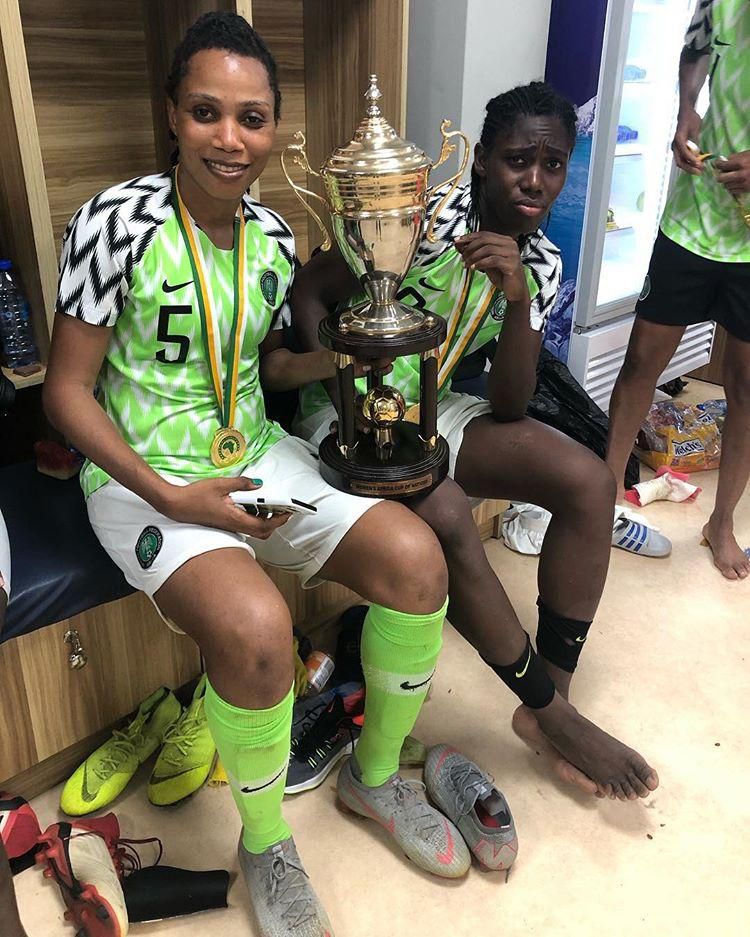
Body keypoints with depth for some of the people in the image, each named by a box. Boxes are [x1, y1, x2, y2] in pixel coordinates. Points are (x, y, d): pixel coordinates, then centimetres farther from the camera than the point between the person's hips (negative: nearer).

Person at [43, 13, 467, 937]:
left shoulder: (272, 235, 5)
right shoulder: (118, 220, -13)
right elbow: (67, 388, -10)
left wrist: (337, 355, -3)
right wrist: (168, 495, -20)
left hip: (254, 454, 6)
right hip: (143, 476, -5)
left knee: (415, 556, -15)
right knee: (257, 626, -33)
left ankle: (373, 775, 11)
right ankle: (264, 842, 1)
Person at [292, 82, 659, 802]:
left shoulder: (541, 263, -1)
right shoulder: (427, 221, -18)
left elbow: (508, 406, -9)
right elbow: (308, 293, -15)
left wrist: (517, 298, -23)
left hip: (430, 408, 6)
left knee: (589, 482, -13)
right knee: (446, 514, -35)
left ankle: (549, 700, -5)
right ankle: (551, 714, -12)